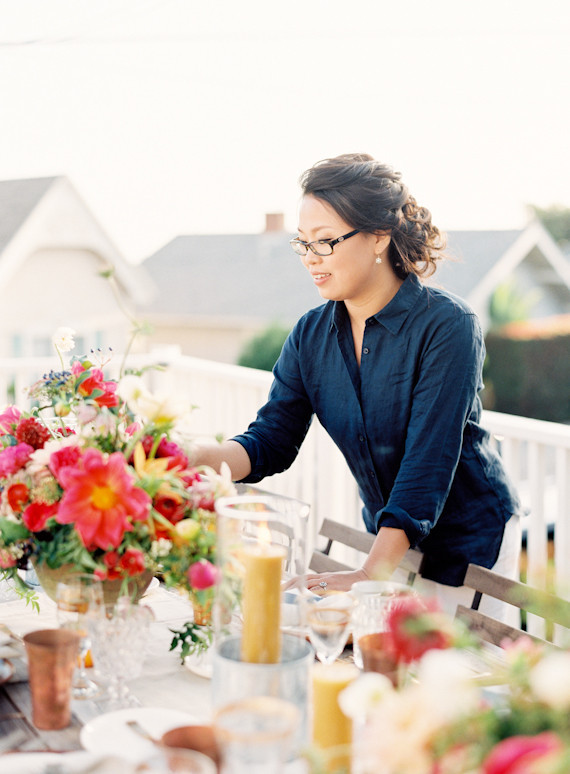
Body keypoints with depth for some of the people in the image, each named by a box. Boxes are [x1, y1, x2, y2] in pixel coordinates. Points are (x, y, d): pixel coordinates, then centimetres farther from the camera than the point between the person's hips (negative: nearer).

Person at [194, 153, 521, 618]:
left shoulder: (447, 325, -22)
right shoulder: (311, 335, -4)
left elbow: (430, 459, -27)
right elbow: (271, 441, -6)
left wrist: (371, 575, -31)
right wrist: (198, 458, -27)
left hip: (472, 541, -5)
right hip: (391, 537, 5)